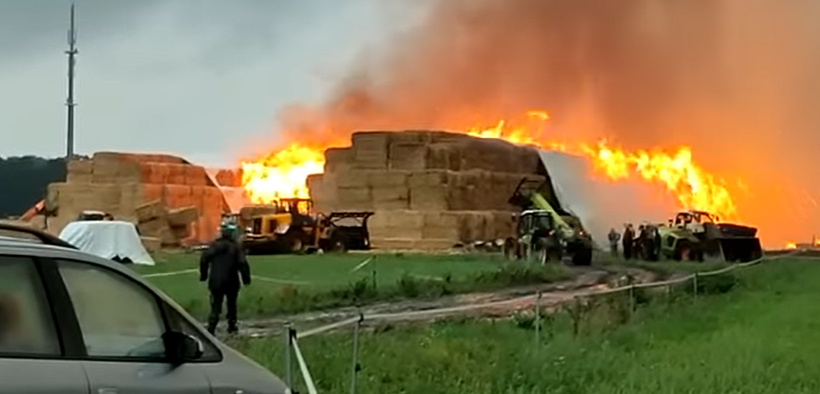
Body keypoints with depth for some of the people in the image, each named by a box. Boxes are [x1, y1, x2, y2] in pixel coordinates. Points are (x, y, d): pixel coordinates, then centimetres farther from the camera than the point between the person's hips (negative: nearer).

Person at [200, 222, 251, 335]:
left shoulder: (214, 245, -1)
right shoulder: (236, 247, -9)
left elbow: (204, 259, 2)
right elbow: (243, 264, -13)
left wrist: (203, 275, 14)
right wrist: (246, 278, -3)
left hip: (215, 281, 1)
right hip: (231, 282, -1)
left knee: (215, 306, 3)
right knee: (231, 304, 19)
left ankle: (211, 329, -12)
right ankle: (232, 327, 27)